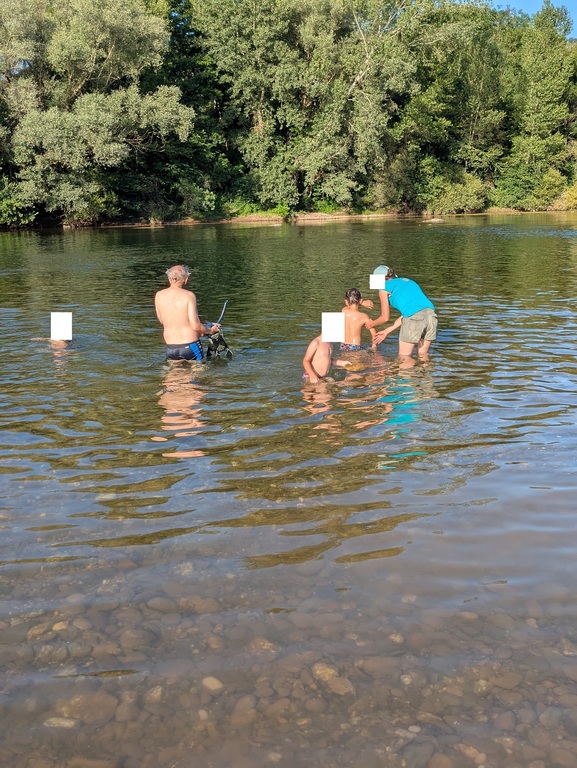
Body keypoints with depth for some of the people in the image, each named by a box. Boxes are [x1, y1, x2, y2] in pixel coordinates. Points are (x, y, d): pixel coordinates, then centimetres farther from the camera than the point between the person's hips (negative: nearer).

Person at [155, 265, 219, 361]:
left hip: (170, 348, 4)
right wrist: (210, 330, 10)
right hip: (190, 346, -4)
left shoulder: (159, 296, 4)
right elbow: (195, 326, -12)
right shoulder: (188, 295, -8)